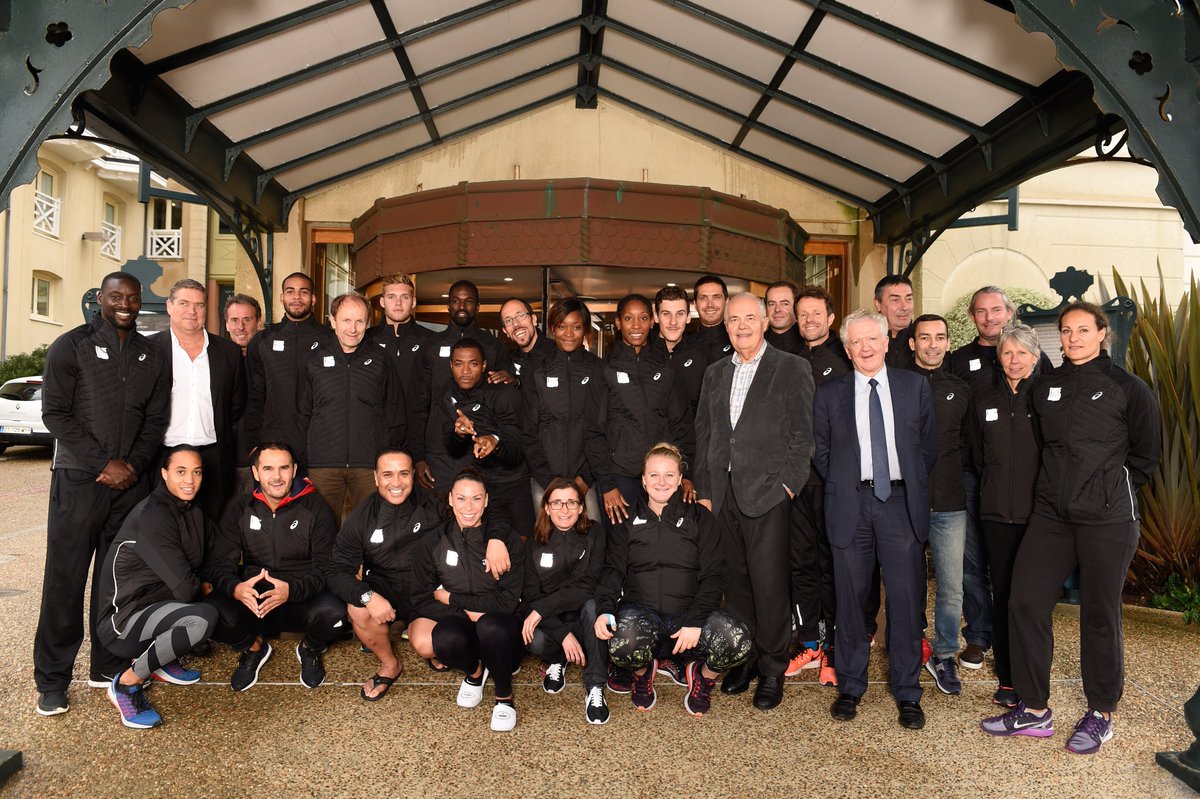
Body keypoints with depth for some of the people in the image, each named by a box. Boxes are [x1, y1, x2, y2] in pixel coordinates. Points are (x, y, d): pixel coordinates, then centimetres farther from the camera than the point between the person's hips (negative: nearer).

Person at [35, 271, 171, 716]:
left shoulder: (150, 355, 12)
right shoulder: (72, 346, 1)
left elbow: (156, 420, 11)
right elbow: (56, 413, -5)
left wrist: (134, 465, -5)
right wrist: (104, 464, -12)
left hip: (132, 480, 3)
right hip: (79, 478, -3)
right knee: (65, 579, -1)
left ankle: (108, 666, 19)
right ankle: (52, 680, 10)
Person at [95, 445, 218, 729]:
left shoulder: (191, 511, 5)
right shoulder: (152, 516, -22)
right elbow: (185, 588, -24)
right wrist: (205, 588, -5)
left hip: (158, 604, 9)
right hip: (123, 620, -9)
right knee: (202, 619, -33)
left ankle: (163, 660, 8)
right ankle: (127, 683, -10)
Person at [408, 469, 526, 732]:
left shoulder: (506, 539, -6)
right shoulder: (432, 542, 0)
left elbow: (508, 600, -11)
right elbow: (421, 600, -1)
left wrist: (452, 598, -9)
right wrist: (466, 613, -15)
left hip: (498, 627, -1)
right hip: (458, 624, 1)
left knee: (491, 626, -37)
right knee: (446, 638, -35)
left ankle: (505, 697, -9)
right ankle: (475, 670, 2)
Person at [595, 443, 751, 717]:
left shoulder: (699, 517, 9)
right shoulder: (628, 522, 13)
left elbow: (715, 574, 1)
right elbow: (613, 569, 5)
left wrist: (695, 621, -14)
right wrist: (604, 609, -17)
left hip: (689, 613, 0)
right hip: (641, 612, 0)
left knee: (738, 641, -30)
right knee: (621, 645, -35)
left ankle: (703, 675, 8)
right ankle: (643, 672, 5)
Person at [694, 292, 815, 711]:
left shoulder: (792, 368, 2)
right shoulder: (715, 373, 17)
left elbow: (803, 433, -2)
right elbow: (703, 433, 15)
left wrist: (789, 483, -9)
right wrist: (703, 488, 9)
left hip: (768, 493, -4)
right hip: (723, 494, 4)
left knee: (769, 584, -2)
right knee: (735, 581, 9)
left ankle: (772, 669, 11)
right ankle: (744, 658, 23)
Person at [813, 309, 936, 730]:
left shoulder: (915, 386, 7)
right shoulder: (829, 394, 6)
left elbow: (929, 443, 10)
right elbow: (821, 451, 11)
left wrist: (914, 486, 5)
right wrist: (843, 486, 5)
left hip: (901, 501, 0)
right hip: (850, 504, 0)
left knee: (906, 598, 1)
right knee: (850, 599, 7)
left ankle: (907, 693, 15)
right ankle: (850, 687, 21)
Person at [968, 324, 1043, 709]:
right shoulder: (983, 401, 9)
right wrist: (997, 486, 12)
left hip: (1040, 511, -2)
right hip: (997, 511, 3)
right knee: (1003, 593, 6)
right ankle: (1007, 677, 15)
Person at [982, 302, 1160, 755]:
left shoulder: (1127, 388, -1)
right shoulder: (1044, 387, 11)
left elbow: (1147, 451, 5)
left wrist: (1113, 493, 2)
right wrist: (1057, 488, 11)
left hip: (1107, 519, -4)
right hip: (1051, 514, 4)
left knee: (1100, 614, 5)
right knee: (1025, 603, 0)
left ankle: (1101, 714, 23)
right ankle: (1034, 709, 14)